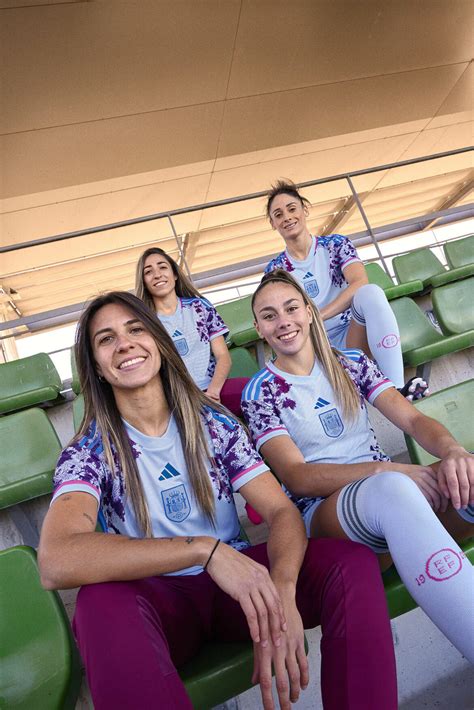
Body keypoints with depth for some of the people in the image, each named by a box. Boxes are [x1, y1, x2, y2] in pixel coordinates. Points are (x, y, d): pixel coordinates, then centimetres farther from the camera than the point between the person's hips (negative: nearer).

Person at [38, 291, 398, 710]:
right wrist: (203, 548, -37)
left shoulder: (214, 422, -3)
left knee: (353, 562, -23)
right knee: (101, 601, -36)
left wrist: (281, 590, -32)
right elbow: (55, 562, -28)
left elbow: (283, 511, -9)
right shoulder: (89, 452, -9)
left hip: (240, 582, 2)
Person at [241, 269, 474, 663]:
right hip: (320, 509, -3)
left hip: (392, 487, 4)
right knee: (392, 488, -38)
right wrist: (385, 469, -24)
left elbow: (414, 419, 1)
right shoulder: (259, 393, 1)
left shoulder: (351, 363, 10)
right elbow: (297, 478, -10)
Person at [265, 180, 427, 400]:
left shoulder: (335, 244, 2)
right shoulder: (274, 270, 7)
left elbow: (360, 283, -17)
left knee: (371, 292, -32)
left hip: (351, 336, 0)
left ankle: (396, 387, -36)